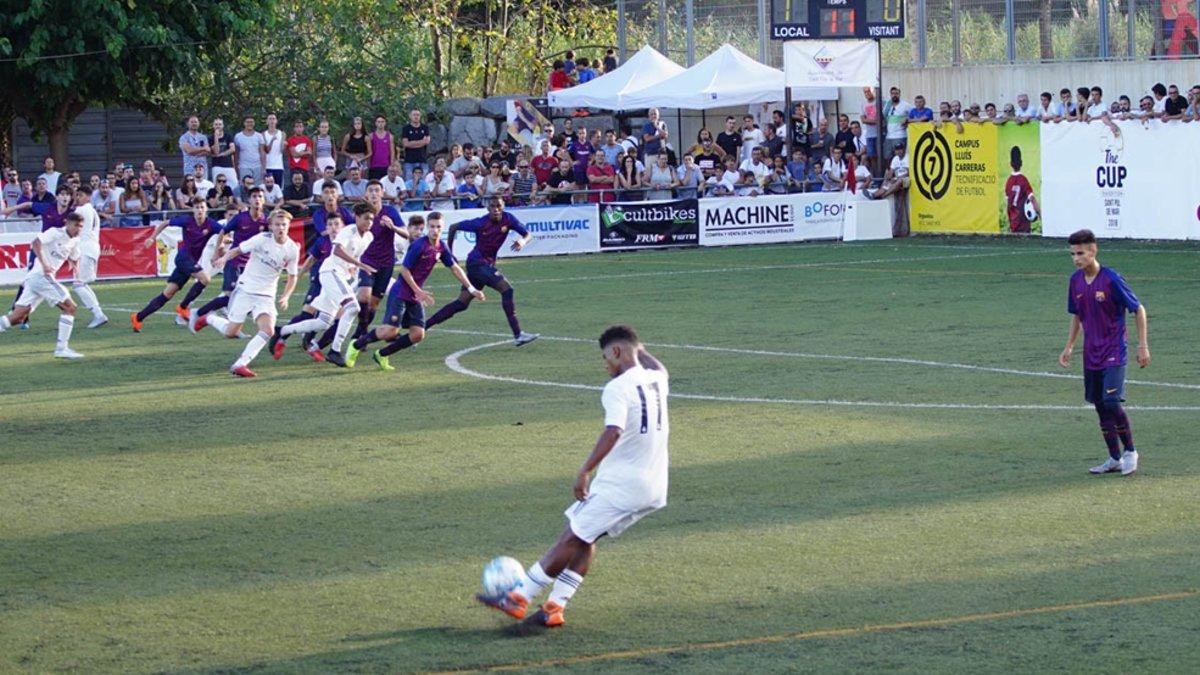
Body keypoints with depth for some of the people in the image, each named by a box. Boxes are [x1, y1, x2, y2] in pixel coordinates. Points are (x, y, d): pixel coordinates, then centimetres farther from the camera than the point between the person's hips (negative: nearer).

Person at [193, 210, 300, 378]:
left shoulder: (293, 249, -3)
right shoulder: (263, 239, -13)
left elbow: (292, 277, 9)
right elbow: (238, 250, -8)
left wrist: (285, 297, -5)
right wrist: (225, 257, -29)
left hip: (266, 296, 3)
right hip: (245, 290, -3)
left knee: (268, 331, -21)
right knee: (231, 332, 1)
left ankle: (240, 365, -15)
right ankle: (208, 319, 33)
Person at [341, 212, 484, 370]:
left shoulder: (441, 247, 4)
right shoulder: (419, 245, -18)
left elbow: (455, 268, 14)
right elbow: (404, 269, -16)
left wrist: (471, 289, 12)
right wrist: (418, 291, -15)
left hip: (415, 298, 8)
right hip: (400, 293, -7)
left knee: (418, 334, -2)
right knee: (391, 330, -19)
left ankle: (382, 355, 11)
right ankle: (356, 346, 1)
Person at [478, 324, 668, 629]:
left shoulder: (617, 388, -15)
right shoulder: (657, 379, 8)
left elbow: (613, 432, -29)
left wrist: (584, 471, -29)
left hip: (618, 486, -8)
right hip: (653, 488, 8)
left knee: (572, 538, 1)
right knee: (584, 539, 15)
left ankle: (520, 598, 7)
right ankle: (554, 608, 13)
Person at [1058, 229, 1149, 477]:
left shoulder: (1111, 279, -15)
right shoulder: (1075, 281, 4)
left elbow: (1138, 310, -7)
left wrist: (1143, 346, -8)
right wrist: (1069, 347, 13)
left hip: (1113, 353, -6)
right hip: (1091, 354, 6)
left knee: (1112, 402, -16)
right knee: (1100, 407, 8)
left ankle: (1130, 451, 3)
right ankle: (1115, 459, 18)